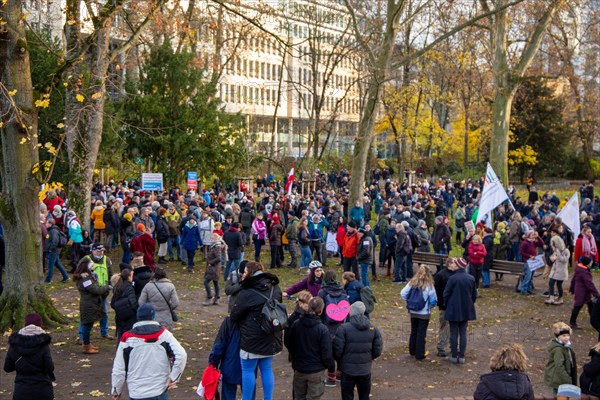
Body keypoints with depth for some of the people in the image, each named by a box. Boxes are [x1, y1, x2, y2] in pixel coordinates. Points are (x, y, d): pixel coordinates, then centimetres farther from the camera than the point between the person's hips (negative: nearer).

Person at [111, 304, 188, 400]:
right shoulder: (164, 334, -4)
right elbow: (181, 355, -12)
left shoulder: (128, 338, -5)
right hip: (160, 392, 1)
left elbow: (118, 369, -1)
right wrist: (173, 378, -2)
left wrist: (116, 391, 12)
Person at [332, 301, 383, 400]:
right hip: (365, 370, 3)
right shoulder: (373, 329, -4)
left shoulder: (344, 328, -16)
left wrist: (340, 361, 5)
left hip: (348, 370, -3)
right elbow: (378, 351, -2)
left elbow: (337, 350, -16)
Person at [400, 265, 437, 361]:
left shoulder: (412, 283, -5)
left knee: (413, 331, 18)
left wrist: (409, 302, 6)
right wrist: (430, 306, 10)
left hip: (413, 312, 3)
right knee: (421, 333, 5)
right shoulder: (429, 285, -13)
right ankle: (419, 355, 10)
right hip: (424, 313, -3)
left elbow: (403, 293, -8)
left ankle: (412, 351, 30)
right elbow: (433, 299, -9)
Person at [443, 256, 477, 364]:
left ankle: (454, 356, 10)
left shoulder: (453, 278, -16)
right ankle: (461, 356, 12)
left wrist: (447, 305, 7)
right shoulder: (471, 279, -2)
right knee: (463, 333, 10)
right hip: (466, 310, 4)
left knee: (454, 333, 4)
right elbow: (474, 295, 7)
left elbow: (446, 294, -9)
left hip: (453, 310, -4)